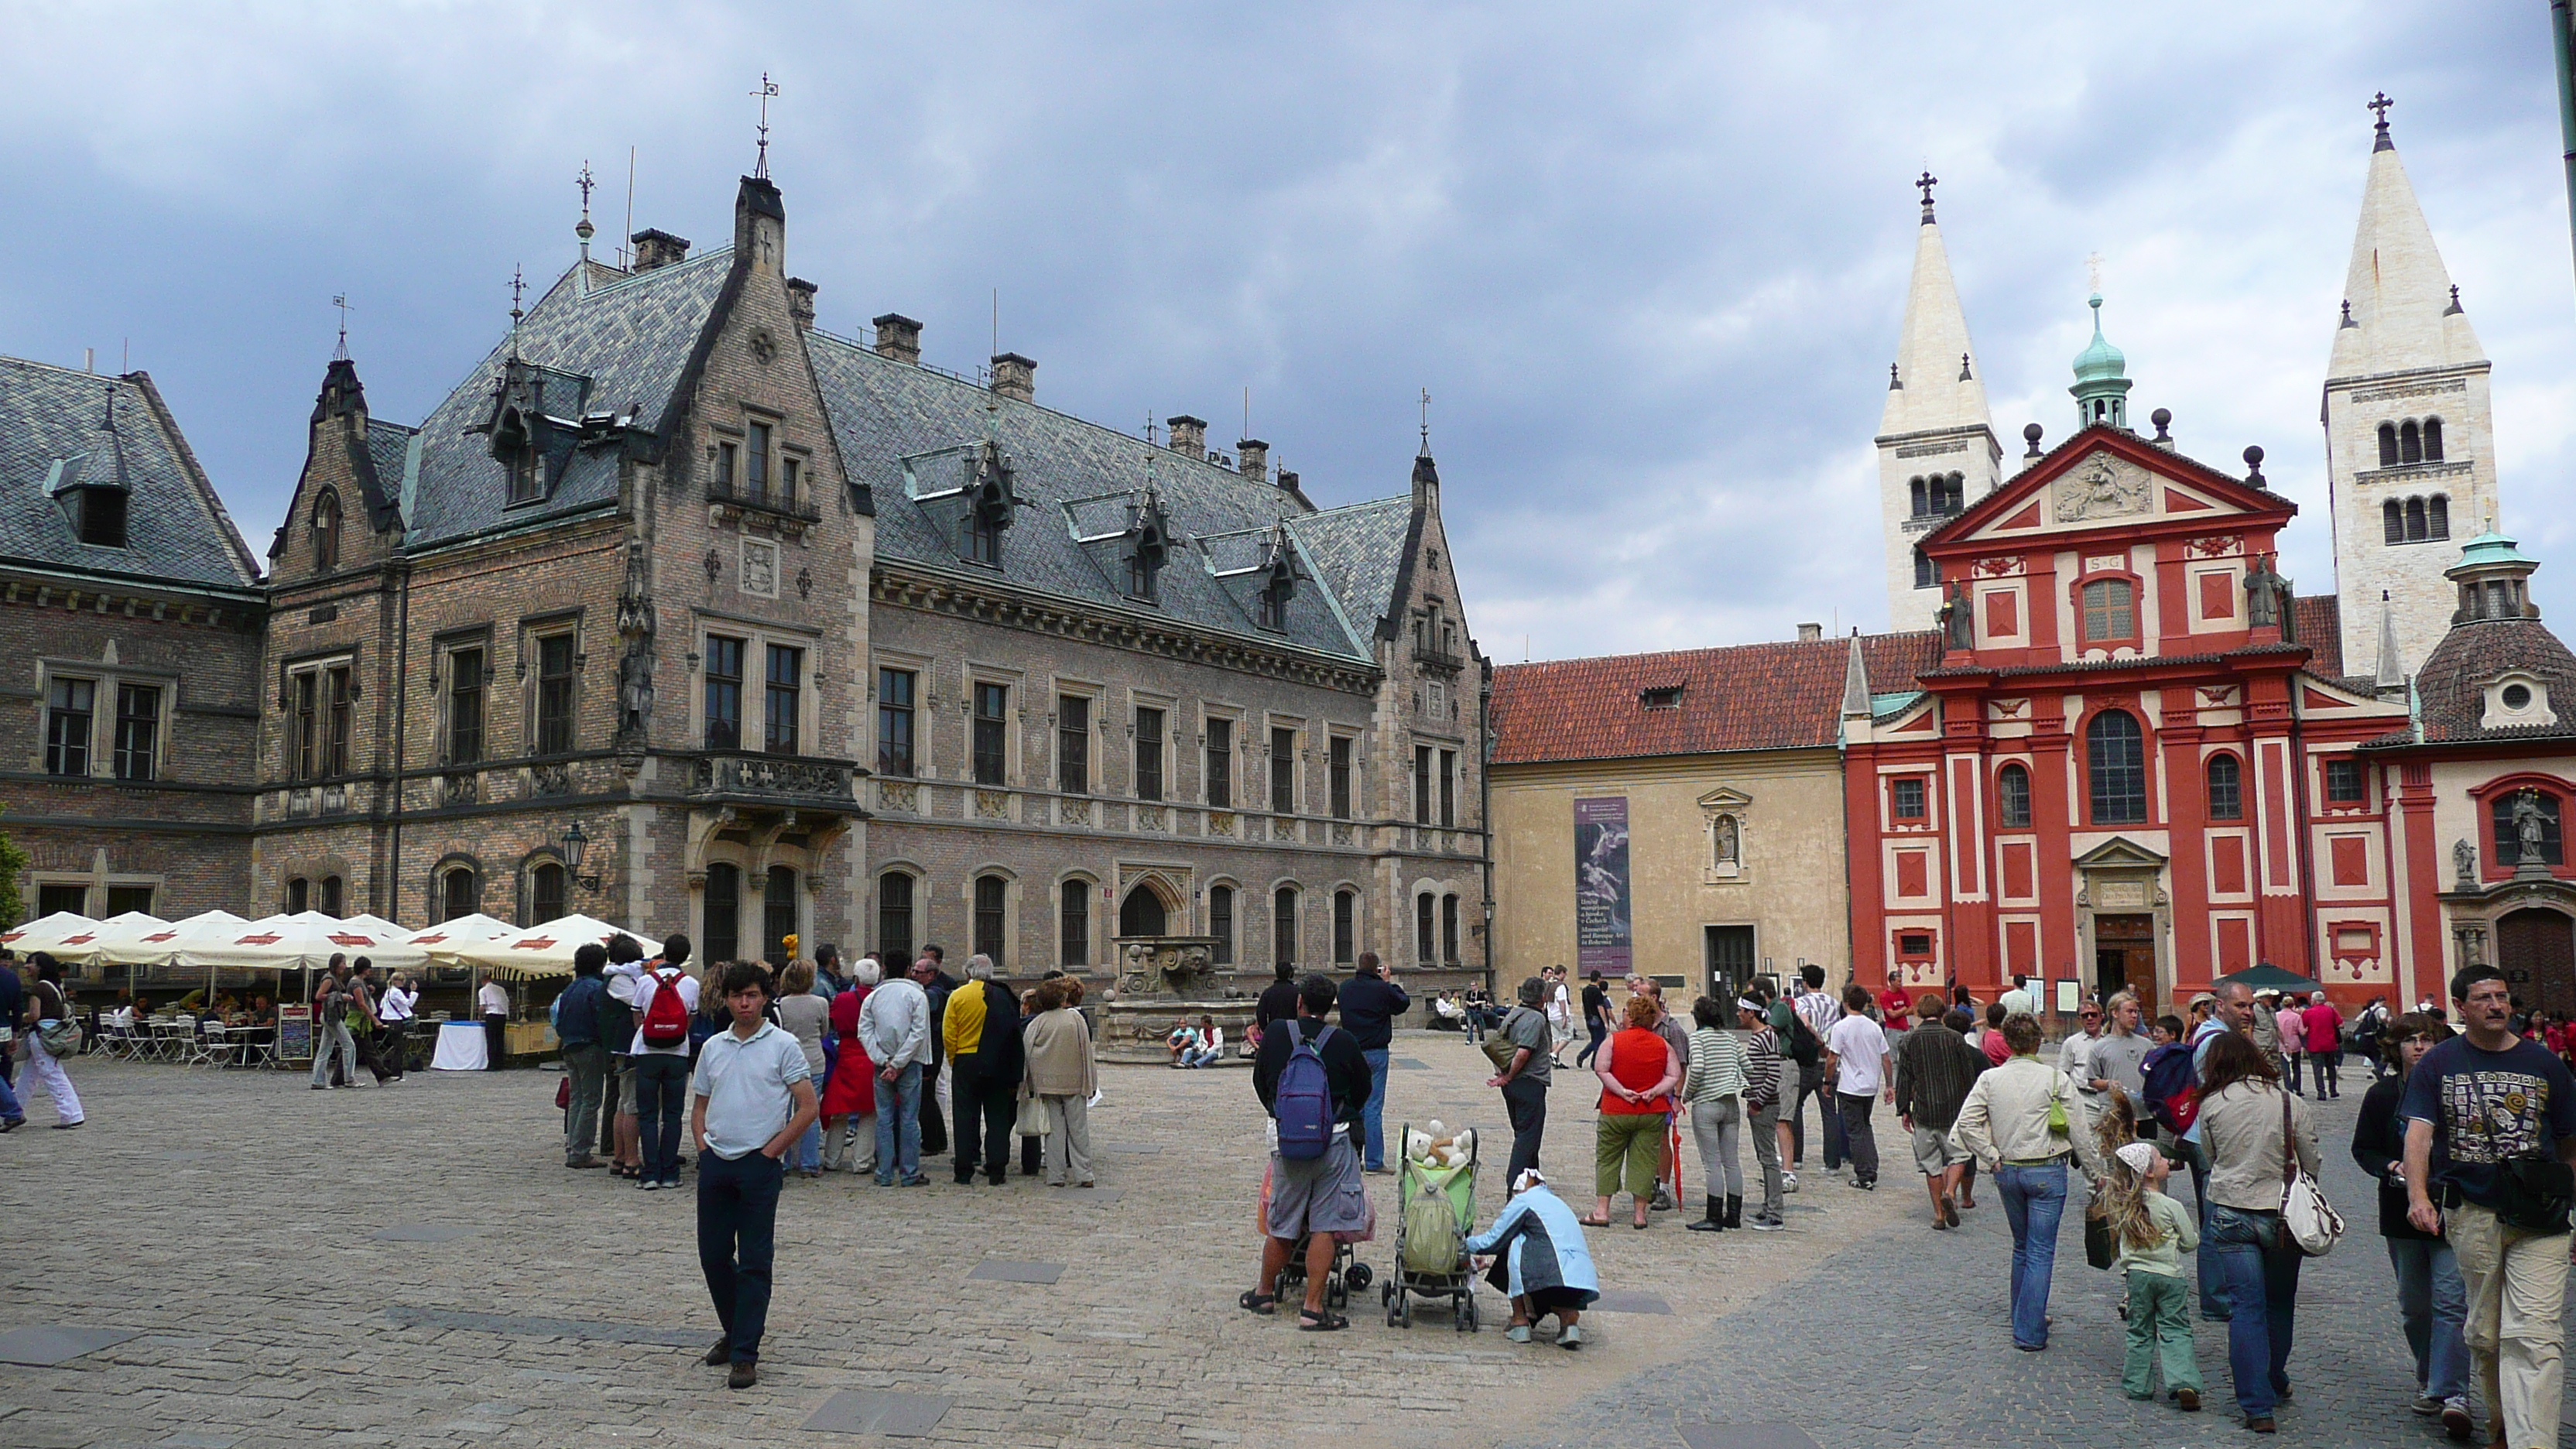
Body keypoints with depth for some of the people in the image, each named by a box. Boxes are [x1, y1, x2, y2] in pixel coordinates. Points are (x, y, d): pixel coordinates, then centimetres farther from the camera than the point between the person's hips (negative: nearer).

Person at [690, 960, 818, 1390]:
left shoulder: (783, 1045, -3)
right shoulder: (713, 1047, 11)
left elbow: (807, 1108, -6)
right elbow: (699, 1107, 19)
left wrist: (771, 1150, -8)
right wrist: (703, 1149, 5)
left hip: (759, 1164, -5)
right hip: (715, 1163, 5)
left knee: (754, 1263, -2)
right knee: (713, 1256, 10)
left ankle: (745, 1355, 1)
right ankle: (735, 1331, 30)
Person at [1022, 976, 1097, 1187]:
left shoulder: (1036, 1023, -4)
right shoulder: (1076, 1018, -3)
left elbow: (1027, 1054, -2)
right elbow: (1086, 1050, 0)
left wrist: (1033, 1086, 6)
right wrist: (1089, 1082, 7)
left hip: (1048, 1082, 0)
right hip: (1075, 1080, 0)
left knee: (1054, 1129, 7)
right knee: (1078, 1128, 6)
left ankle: (1056, 1175, 8)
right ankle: (1083, 1174, 5)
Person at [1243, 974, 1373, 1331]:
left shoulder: (1276, 1035, 0)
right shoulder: (1344, 1042, -4)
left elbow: (1260, 1082, 14)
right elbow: (1364, 1089, 9)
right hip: (1333, 1139, -2)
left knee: (1281, 1226, 16)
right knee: (1323, 1227, 2)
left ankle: (1265, 1294, 31)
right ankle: (1313, 1309, 3)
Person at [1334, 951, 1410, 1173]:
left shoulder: (1346, 988, 2)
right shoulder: (1382, 989, -12)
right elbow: (1403, 1003, 3)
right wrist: (1389, 982, 13)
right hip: (1375, 1053, -5)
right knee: (1374, 1108, -4)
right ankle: (1374, 1161, -3)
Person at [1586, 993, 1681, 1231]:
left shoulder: (1614, 1040, -6)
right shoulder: (1663, 1045, 2)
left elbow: (1601, 1070, -13)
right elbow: (1674, 1076, 0)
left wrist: (1622, 1091, -10)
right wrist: (1654, 1092, -6)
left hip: (1616, 1111, -2)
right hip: (1652, 1113, 2)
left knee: (1607, 1159, 9)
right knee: (1644, 1161, 7)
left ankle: (1601, 1212, 8)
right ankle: (1640, 1215, 8)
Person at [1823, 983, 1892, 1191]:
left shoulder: (1841, 1027, -12)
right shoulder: (1874, 1027, 3)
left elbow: (1831, 1060, -13)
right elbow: (1885, 1058, 6)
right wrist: (1889, 1085, 14)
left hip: (1849, 1087, -5)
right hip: (1871, 1086, 5)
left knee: (1855, 1131, 2)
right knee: (1865, 1127, 21)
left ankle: (1864, 1177, 3)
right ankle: (1872, 1171, 15)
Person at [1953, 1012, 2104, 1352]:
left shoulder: (1989, 1078, -2)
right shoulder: (2056, 1079, -9)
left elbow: (1967, 1123, -9)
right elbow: (2078, 1131, -6)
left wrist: (1993, 1159, -1)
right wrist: (2096, 1172, 5)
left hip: (2007, 1171, 4)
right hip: (2047, 1172, -3)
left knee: (2021, 1247, 20)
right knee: (2041, 1252, 1)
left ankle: (2023, 1319, 31)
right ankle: (2030, 1333, -1)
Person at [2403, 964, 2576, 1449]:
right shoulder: (2438, 1064, 4)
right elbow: (2419, 1133, -5)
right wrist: (2418, 1195, -19)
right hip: (2471, 1214, 0)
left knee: (2532, 1336, -10)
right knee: (2484, 1333, 12)